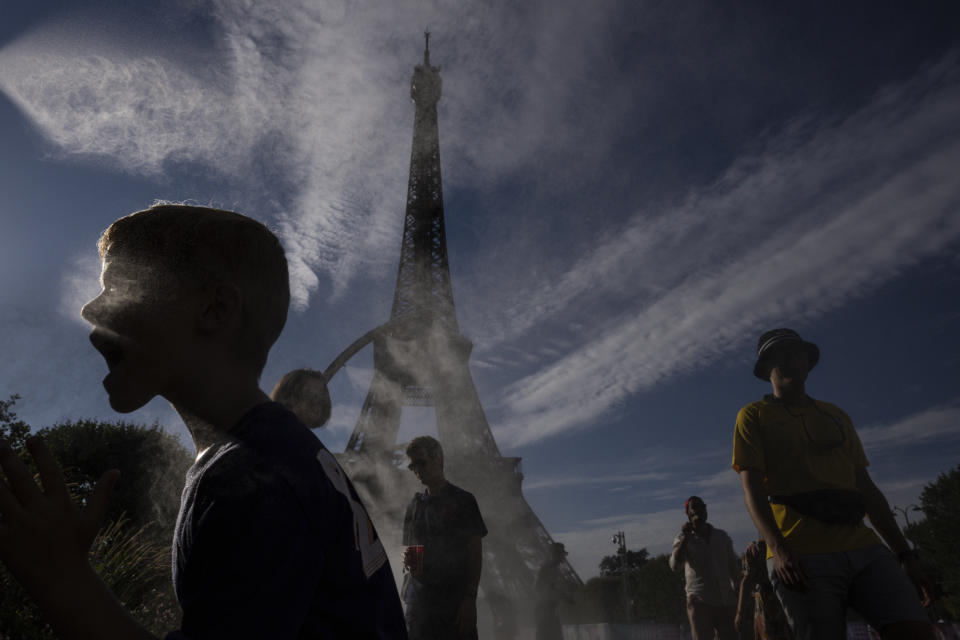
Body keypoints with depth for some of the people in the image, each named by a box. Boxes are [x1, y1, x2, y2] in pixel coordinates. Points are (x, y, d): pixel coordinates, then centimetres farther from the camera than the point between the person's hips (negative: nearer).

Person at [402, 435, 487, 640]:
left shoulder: (463, 500, -1)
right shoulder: (414, 506, 13)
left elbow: (475, 553, -3)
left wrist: (470, 599, -11)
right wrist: (407, 560, -3)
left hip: (455, 599, -4)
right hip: (419, 598, 4)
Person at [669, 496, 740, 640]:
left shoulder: (722, 536, 16)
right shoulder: (683, 537, 6)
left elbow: (734, 568, 22)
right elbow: (675, 565, -9)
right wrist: (685, 537, -13)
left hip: (726, 600, 4)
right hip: (699, 600, -4)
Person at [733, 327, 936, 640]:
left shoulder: (835, 415, 21)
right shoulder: (754, 416, 6)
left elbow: (866, 487, 21)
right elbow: (752, 489, -5)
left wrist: (904, 554, 14)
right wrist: (779, 549, -19)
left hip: (863, 546, 4)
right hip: (801, 558, -4)